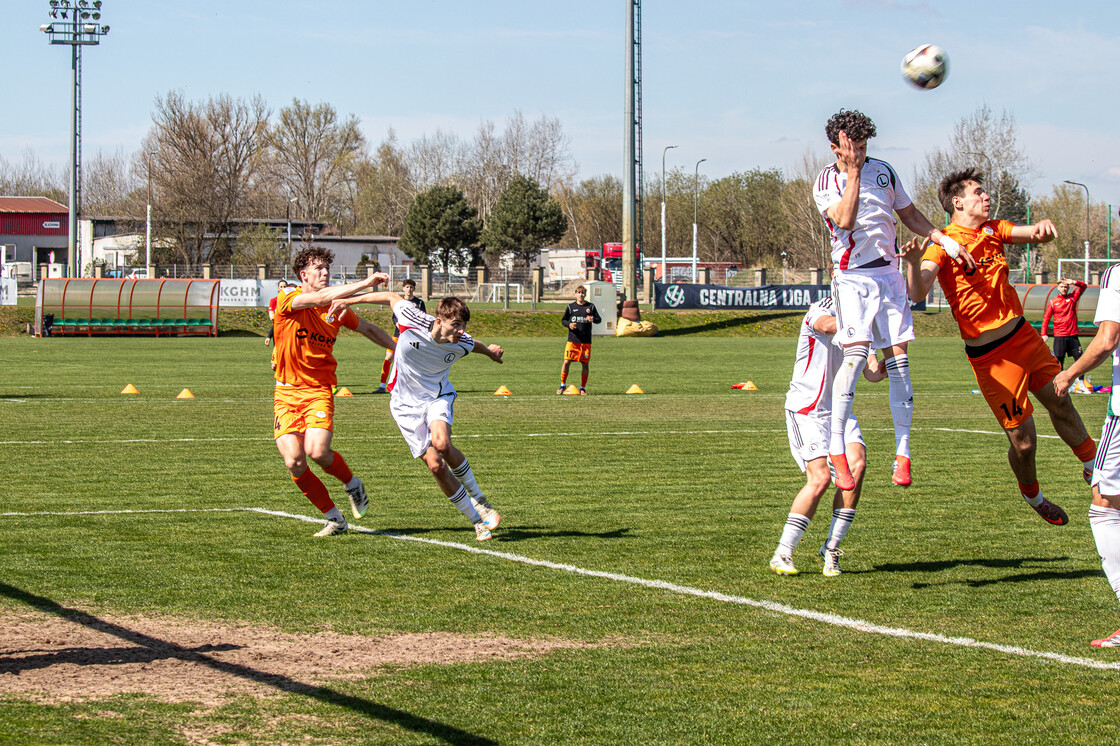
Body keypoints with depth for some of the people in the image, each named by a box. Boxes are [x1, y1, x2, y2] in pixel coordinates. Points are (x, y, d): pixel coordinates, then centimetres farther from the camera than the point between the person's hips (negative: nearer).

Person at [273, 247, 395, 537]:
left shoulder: (336, 308, 4)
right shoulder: (288, 298, -8)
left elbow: (369, 329, 21)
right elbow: (320, 298, -26)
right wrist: (366, 283, -28)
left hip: (319, 390, 1)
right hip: (286, 393, -1)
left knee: (317, 451, -23)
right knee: (294, 462, -12)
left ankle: (352, 484, 9)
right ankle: (334, 518, 6)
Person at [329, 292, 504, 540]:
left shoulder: (462, 344, -14)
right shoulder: (413, 322, -23)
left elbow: (475, 345, 12)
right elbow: (392, 297, -5)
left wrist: (490, 351, 34)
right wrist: (349, 300, -1)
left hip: (438, 397, 0)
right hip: (406, 403, 0)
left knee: (441, 443, -31)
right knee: (435, 465, -12)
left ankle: (478, 499, -9)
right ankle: (477, 520, 1)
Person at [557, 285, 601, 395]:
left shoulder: (591, 307, 8)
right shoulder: (571, 307, 7)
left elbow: (599, 319, 10)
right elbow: (563, 320, 12)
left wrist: (593, 319, -12)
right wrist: (569, 324, -10)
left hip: (586, 341, 1)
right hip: (572, 340, -1)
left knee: (585, 364, 2)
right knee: (566, 361, -8)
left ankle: (583, 387, 16)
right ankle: (563, 384, 8)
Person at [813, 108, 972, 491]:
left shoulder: (883, 171, 9)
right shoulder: (827, 182, -3)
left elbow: (910, 215, 20)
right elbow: (844, 220, -21)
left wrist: (944, 240, 9)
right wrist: (853, 172, -21)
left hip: (888, 273, 4)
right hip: (852, 276, -4)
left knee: (898, 359, -2)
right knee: (856, 354, -21)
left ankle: (902, 452, 3)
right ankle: (836, 447, -17)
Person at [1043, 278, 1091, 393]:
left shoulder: (1073, 297, 8)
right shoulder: (1053, 302, 3)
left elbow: (1083, 286, 4)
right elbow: (1046, 318, 2)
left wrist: (1073, 282, -14)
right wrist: (1044, 334, -8)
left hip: (1073, 335, 2)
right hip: (1059, 337, -2)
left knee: (1079, 359, 1)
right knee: (1059, 361, -2)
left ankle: (1082, 385, 8)